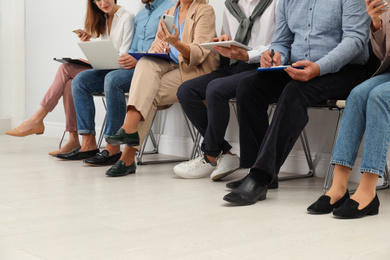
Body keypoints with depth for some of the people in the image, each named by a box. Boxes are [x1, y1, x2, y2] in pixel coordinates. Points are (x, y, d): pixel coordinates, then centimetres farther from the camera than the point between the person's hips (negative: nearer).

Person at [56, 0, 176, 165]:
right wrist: (126, 57, 3)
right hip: (134, 67, 9)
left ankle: (113, 149, -29)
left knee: (113, 79, -35)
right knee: (81, 80, -5)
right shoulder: (140, 15, 25)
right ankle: (88, 144, -10)